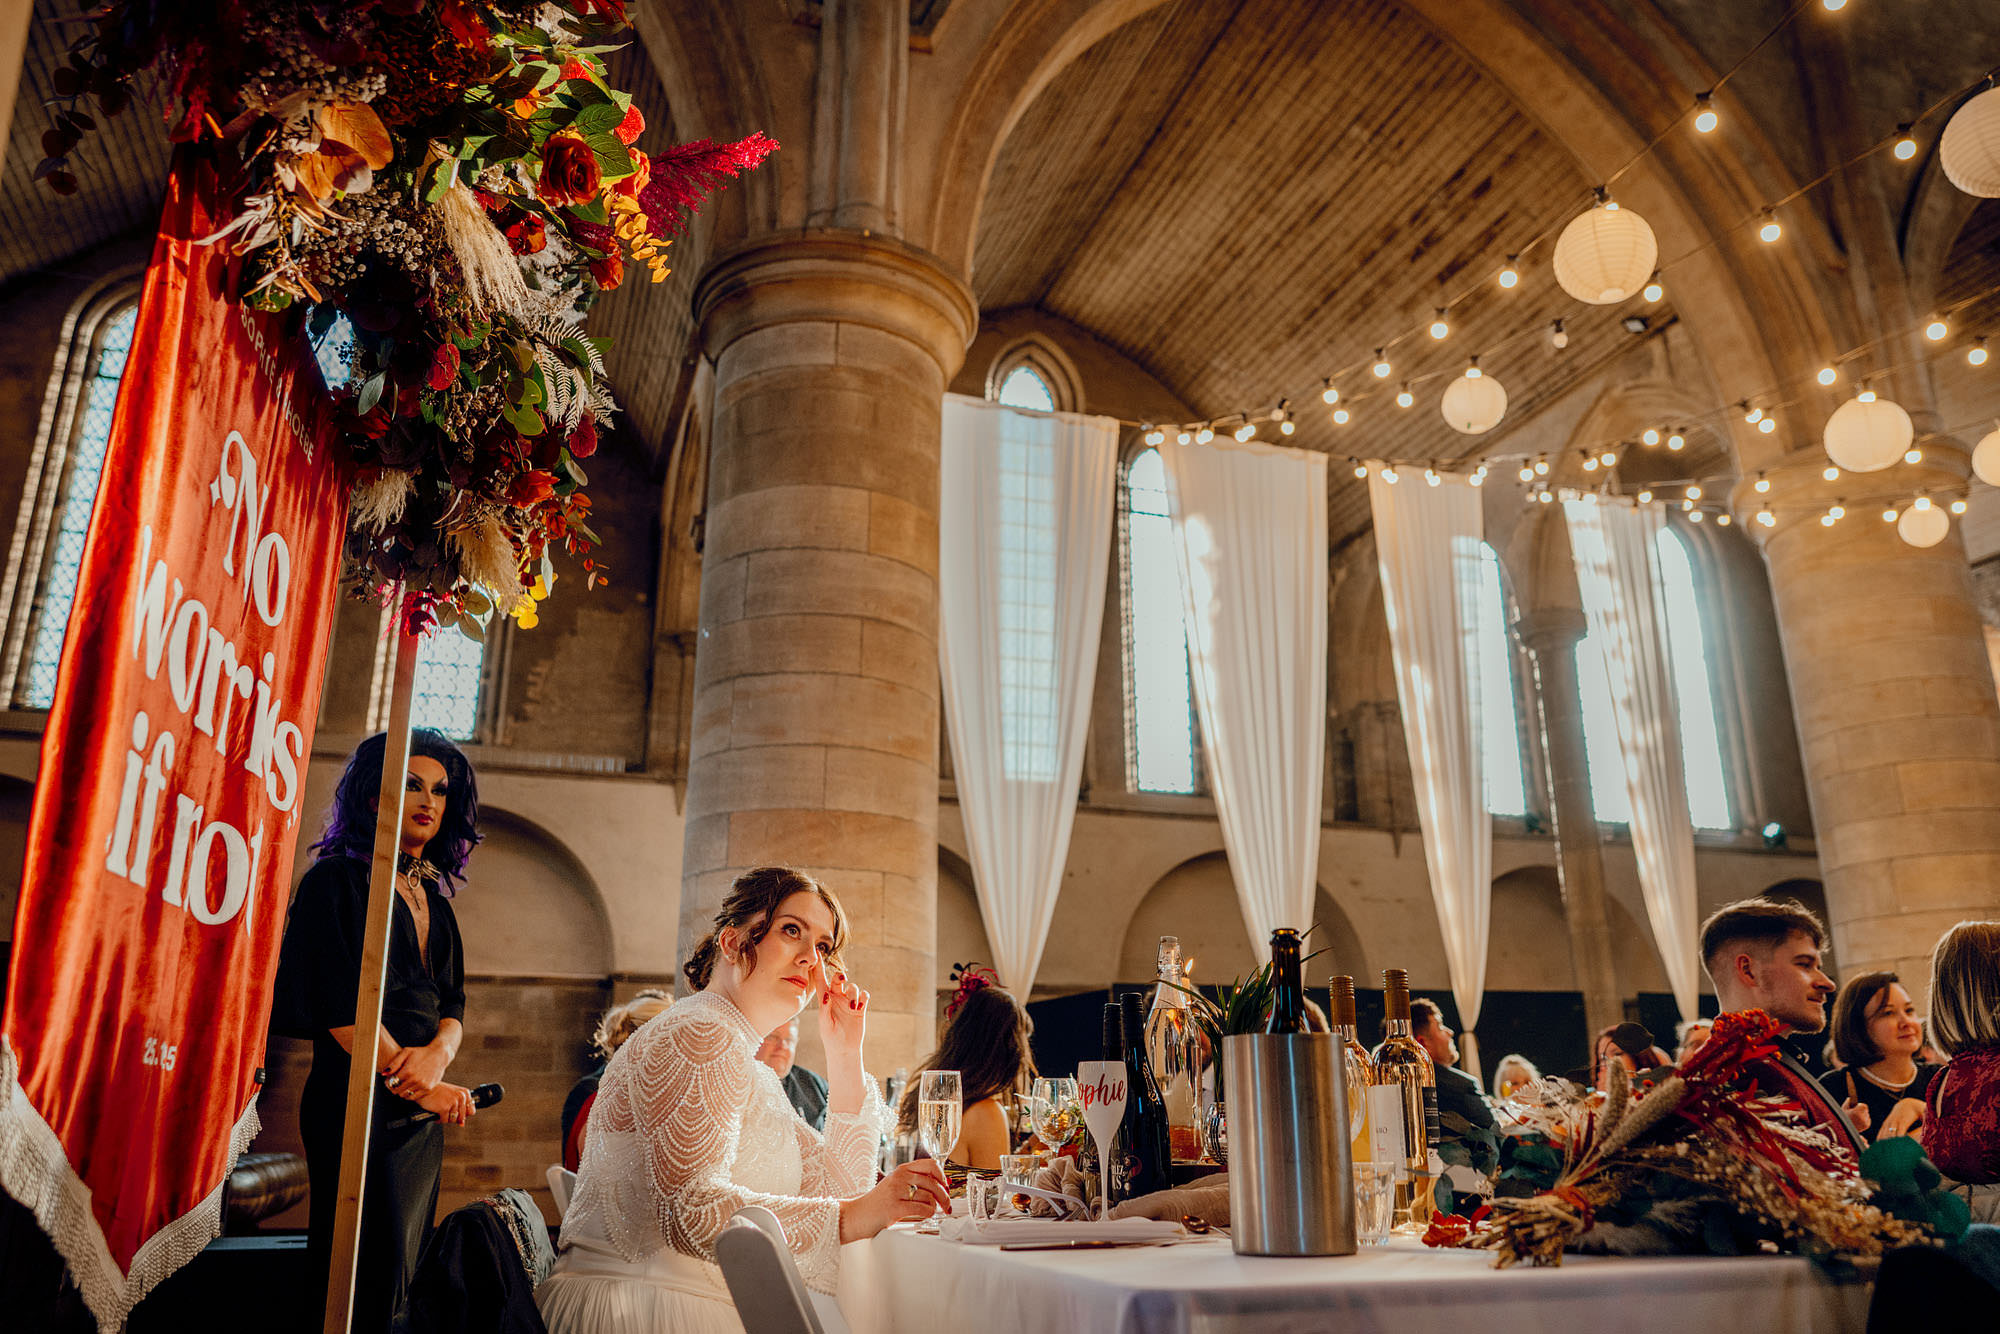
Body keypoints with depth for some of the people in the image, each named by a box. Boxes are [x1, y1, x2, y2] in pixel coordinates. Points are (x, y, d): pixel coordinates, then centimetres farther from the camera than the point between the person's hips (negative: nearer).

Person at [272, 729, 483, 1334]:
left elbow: (453, 1003, 11)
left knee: (399, 1275, 12)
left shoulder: (432, 894, 16)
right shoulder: (336, 879, -5)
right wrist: (422, 1087, -13)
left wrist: (438, 1053, -11)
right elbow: (341, 1008, -14)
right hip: (359, 1103, -7)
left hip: (424, 1114, 7)